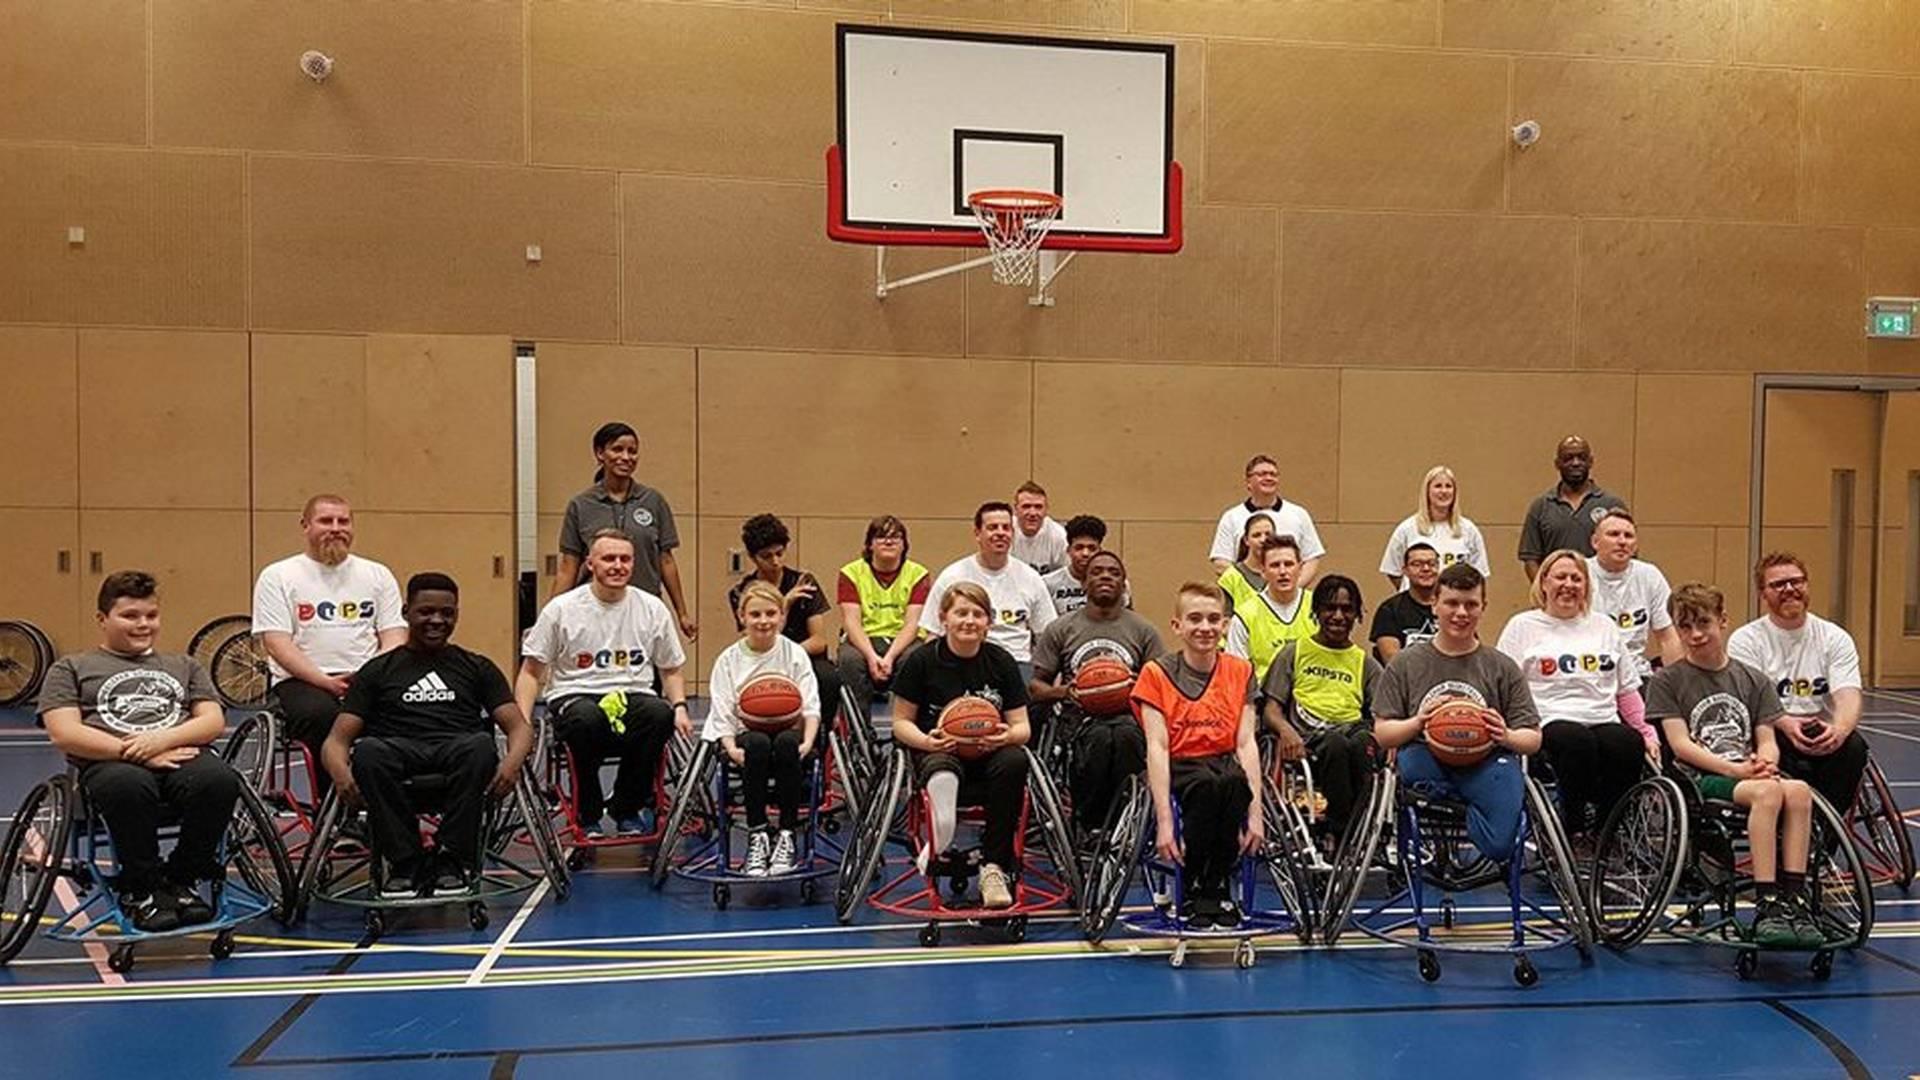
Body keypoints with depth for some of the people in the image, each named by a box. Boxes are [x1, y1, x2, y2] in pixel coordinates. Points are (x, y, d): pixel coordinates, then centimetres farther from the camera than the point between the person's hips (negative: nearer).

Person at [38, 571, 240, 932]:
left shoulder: (183, 666, 30)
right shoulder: (71, 668, 21)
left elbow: (214, 720, 14)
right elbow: (64, 734, 4)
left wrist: (163, 739, -7)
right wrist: (134, 752, -10)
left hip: (182, 755, 2)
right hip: (110, 763, -2)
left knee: (219, 780, -35)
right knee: (129, 786, -41)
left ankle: (182, 879, -10)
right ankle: (141, 888, -16)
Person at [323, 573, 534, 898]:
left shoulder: (476, 667, 22)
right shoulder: (378, 671, 21)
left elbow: (519, 726, 11)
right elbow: (337, 739, 12)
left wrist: (512, 760, -14)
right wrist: (340, 771, -14)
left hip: (458, 751, 0)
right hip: (400, 753, 0)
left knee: (481, 745, -36)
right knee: (367, 751, -34)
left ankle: (452, 859, -24)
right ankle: (405, 862, -25)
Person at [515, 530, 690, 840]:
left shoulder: (653, 609, 9)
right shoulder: (561, 610, 2)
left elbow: (671, 669, 18)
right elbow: (531, 672, 6)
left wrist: (680, 707, -3)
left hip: (633, 695, 2)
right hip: (575, 696, -2)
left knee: (661, 713, -33)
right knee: (587, 719, -39)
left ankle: (626, 809, -8)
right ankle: (589, 816, -12)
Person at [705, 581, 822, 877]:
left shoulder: (795, 654, 7)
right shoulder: (729, 660, 8)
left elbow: (811, 707, 1)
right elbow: (722, 713, 1)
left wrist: (807, 742, -17)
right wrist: (731, 747, -17)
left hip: (788, 733, 0)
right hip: (747, 735, 0)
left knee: (787, 743, -36)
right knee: (757, 744, -36)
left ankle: (786, 836, -26)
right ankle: (757, 835, -27)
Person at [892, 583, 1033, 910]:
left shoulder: (1001, 662, 5)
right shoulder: (922, 661, -1)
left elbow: (1022, 726, 6)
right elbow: (901, 721, 5)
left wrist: (1008, 735, -19)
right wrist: (926, 741, -17)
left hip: (989, 752, 2)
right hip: (939, 752, -2)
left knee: (1015, 761, -31)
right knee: (942, 770, -37)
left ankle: (994, 865, -23)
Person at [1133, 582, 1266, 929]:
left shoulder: (1240, 672, 9)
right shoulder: (1157, 673, -1)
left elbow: (1246, 743, 1)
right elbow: (1157, 746, -9)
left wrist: (1255, 812, -12)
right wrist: (1164, 821, -19)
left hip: (1224, 761, 2)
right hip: (1178, 768, -2)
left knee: (1235, 780, -34)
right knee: (1207, 783, -36)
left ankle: (1218, 885, -13)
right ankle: (1193, 888, -15)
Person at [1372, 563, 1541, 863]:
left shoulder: (1502, 668, 13)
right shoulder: (1406, 664, 11)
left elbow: (1533, 739, 9)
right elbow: (1382, 734, 6)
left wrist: (1507, 737, -14)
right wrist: (1416, 723, -14)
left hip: (1487, 763, 0)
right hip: (1428, 758, 0)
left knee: (1499, 846, -26)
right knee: (1412, 766, -37)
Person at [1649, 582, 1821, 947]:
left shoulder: (1753, 679, 18)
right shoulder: (1667, 680, 6)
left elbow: (1767, 738, 12)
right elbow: (1680, 744, -3)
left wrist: (1765, 762, -12)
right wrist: (1732, 769, -16)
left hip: (1749, 774, 4)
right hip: (1698, 780, -4)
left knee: (1798, 790, -31)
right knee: (1767, 792, -34)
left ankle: (1793, 899, -29)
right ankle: (1766, 907, -35)